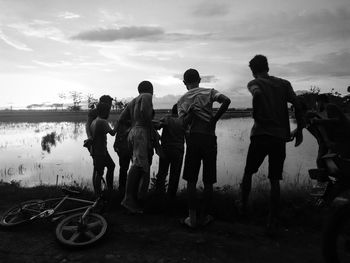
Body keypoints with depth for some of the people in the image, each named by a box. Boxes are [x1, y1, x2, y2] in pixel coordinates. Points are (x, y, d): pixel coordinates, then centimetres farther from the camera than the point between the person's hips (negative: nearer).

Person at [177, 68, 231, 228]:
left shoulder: (182, 100, 11)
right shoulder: (209, 92, 10)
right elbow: (226, 101, -10)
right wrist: (214, 120, -4)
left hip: (192, 139, 0)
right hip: (209, 139, 0)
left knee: (191, 181, 8)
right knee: (208, 182, 10)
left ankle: (192, 218, 9)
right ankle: (204, 217, 19)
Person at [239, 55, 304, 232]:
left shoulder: (254, 83, 2)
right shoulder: (284, 84, 12)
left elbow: (258, 93, -23)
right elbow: (297, 105, 2)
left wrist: (256, 115, -13)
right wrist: (299, 130, 8)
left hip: (261, 135, -3)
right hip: (280, 137, 3)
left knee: (248, 173, 18)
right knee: (274, 180, 8)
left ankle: (243, 206, 30)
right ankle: (272, 221, 10)